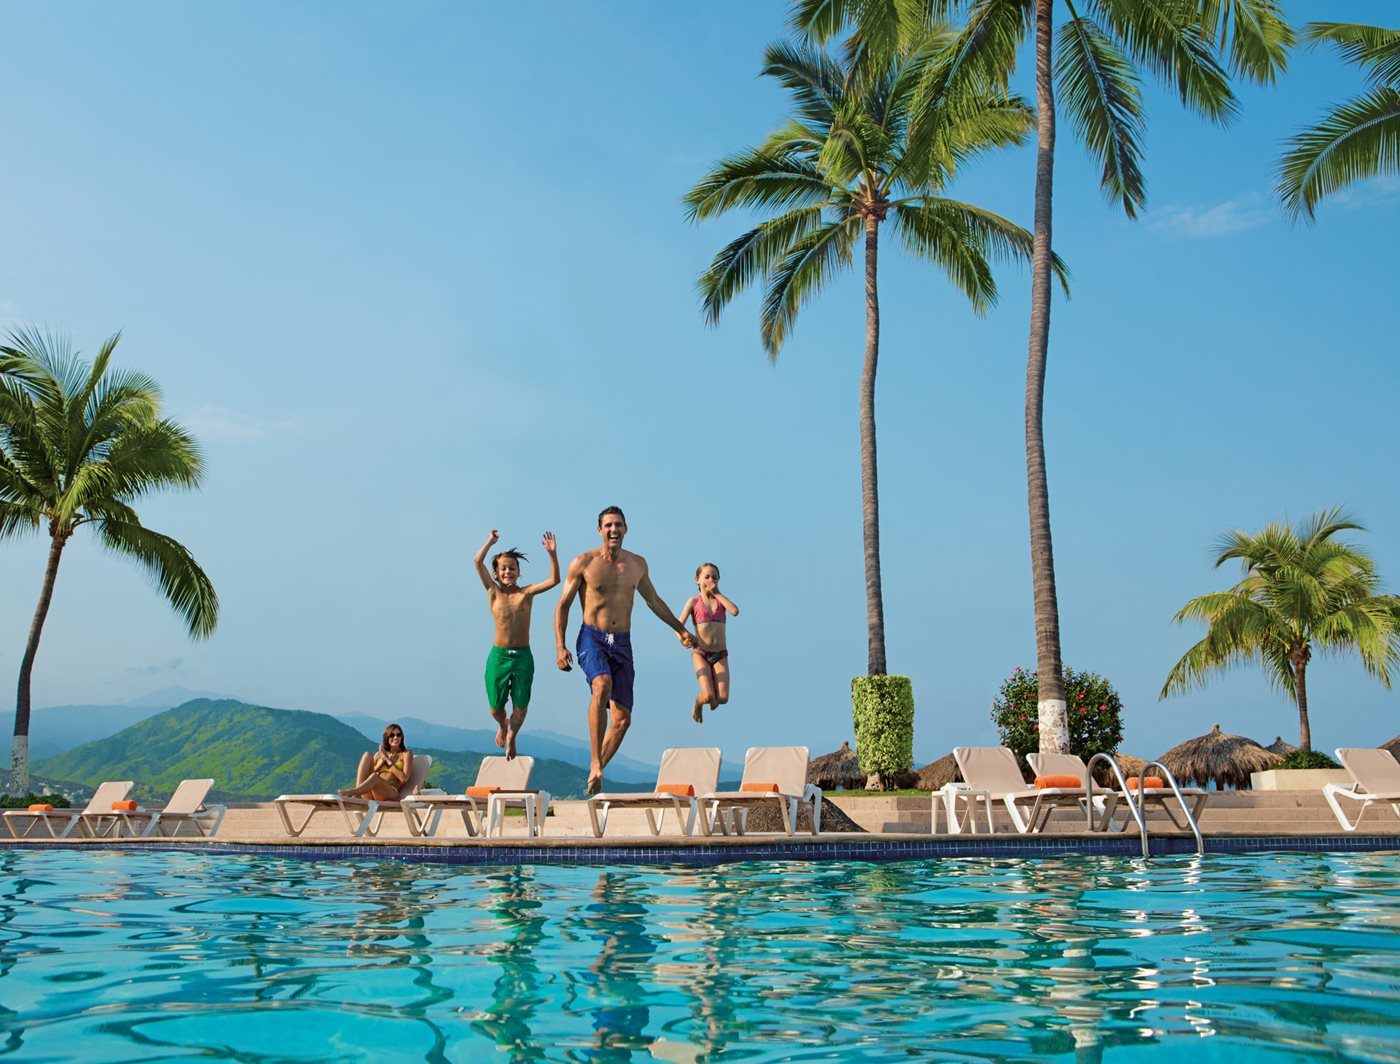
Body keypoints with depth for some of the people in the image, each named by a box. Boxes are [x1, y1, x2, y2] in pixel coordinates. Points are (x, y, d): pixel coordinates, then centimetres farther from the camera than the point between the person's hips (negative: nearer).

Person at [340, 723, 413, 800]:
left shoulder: (406, 753, 12)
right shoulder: (379, 754, 24)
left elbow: (404, 779, -3)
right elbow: (368, 773, 11)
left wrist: (388, 760, 0)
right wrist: (382, 760, 1)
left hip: (391, 794, -5)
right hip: (370, 796, 5)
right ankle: (357, 795, -31)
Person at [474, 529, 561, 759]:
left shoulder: (527, 592, 1)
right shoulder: (493, 592, 0)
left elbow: (554, 580, -11)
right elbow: (478, 561, -8)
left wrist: (552, 554, -20)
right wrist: (491, 541, -2)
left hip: (523, 656, 0)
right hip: (499, 656, 0)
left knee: (521, 708, 4)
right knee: (496, 708, 9)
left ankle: (512, 736, 37)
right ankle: (502, 727, 46)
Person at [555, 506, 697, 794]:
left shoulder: (637, 564, 9)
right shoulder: (583, 563, -2)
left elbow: (654, 601, 24)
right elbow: (563, 605, 2)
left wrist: (680, 629, 26)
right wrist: (559, 646, -8)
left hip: (622, 644, 4)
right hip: (592, 639, -4)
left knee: (622, 719, -3)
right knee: (602, 685, -34)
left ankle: (595, 773, 16)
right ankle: (595, 763, -29)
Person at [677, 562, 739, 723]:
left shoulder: (720, 600, 8)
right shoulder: (694, 601, 3)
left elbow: (735, 612, -13)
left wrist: (717, 593, -7)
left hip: (720, 655, 2)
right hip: (700, 654, -2)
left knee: (722, 698, -9)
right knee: (708, 696, -17)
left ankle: (711, 699, 30)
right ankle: (698, 703, 21)